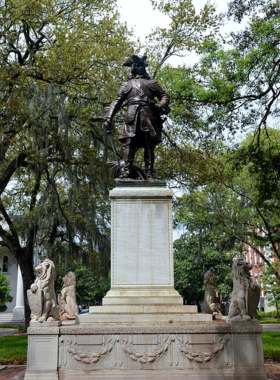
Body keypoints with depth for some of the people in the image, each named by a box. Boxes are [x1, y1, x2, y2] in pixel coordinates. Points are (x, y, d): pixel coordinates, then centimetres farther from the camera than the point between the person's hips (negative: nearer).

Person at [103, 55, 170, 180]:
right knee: (129, 145, -13)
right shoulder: (126, 85, 23)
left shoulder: (152, 83, 22)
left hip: (149, 118, 0)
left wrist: (161, 105, -5)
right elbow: (116, 102, 15)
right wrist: (108, 118, 2)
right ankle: (126, 172, -17)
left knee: (149, 147, -3)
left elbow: (164, 96, 19)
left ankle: (149, 174, -4)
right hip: (132, 119, 0)